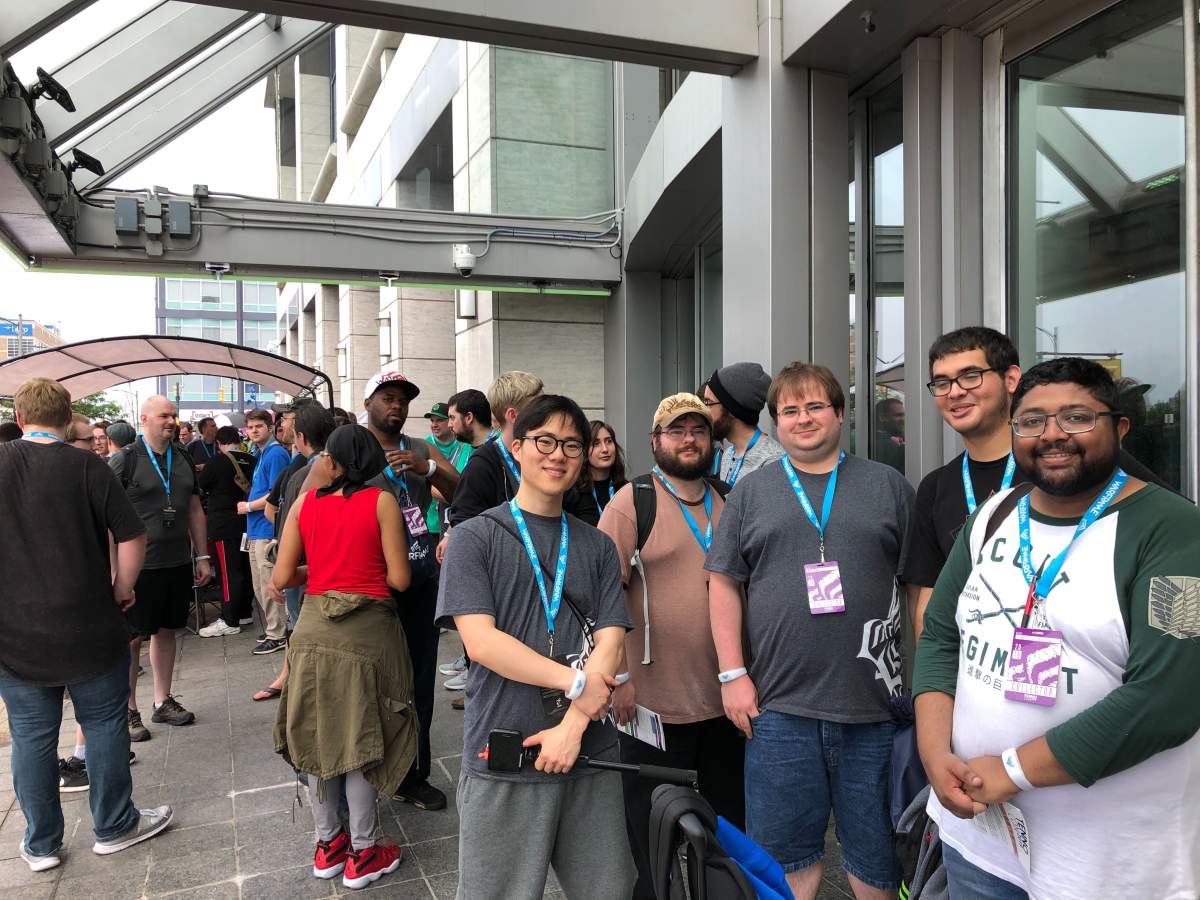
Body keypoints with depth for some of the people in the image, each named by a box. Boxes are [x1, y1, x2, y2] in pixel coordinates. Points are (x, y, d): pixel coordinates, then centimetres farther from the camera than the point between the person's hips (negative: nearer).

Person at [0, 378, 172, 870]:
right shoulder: (87, 467, -11)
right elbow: (132, 537, -13)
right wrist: (122, 589, 2)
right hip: (88, 627, -3)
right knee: (104, 724, 11)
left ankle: (41, 844, 25)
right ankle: (114, 826, 24)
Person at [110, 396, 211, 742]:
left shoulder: (183, 459, 9)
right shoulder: (125, 460, -8)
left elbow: (195, 510, 15)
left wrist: (202, 556, 12)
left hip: (178, 563, 5)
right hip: (140, 566, -5)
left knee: (166, 630, 14)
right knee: (133, 638, 3)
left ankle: (162, 701, 26)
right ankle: (128, 711, 15)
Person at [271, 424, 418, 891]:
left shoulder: (305, 502, 0)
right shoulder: (381, 501, -8)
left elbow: (281, 578, 0)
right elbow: (399, 579, -9)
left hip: (314, 629, 3)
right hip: (367, 630, -3)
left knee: (321, 735, 17)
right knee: (362, 740, 9)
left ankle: (328, 844, 31)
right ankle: (363, 854, 21)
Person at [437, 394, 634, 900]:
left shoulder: (597, 546, 9)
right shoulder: (475, 537, -1)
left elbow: (609, 643, 1)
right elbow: (480, 641, -12)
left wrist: (574, 725, -13)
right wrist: (576, 682, -14)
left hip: (590, 753, 3)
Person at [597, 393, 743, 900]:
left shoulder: (728, 505, 9)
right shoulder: (631, 503, -8)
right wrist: (618, 677, -15)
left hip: (724, 700, 5)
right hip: (653, 702, -5)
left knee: (731, 828, 20)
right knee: (654, 841, 10)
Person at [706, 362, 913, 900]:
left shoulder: (888, 486, 7)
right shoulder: (750, 491, 7)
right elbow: (724, 584, 5)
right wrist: (732, 674, -2)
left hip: (874, 703, 0)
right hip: (779, 703, 0)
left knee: (876, 852, 14)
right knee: (785, 850, 11)